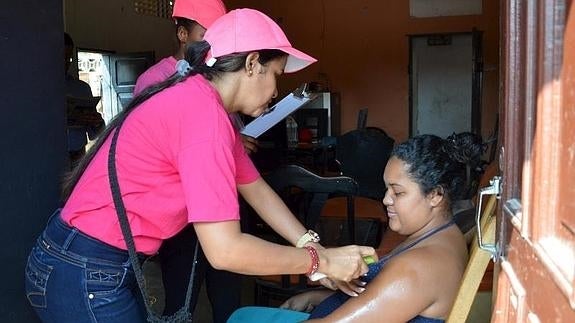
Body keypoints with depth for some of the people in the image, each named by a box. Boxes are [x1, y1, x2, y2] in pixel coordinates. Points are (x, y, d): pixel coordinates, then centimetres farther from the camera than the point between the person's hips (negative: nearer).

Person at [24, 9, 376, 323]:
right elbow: (224, 249, -27)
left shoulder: (205, 103, 8)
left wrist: (318, 252, 4)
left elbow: (256, 188, 12)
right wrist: (319, 261, -15)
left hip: (110, 266, 9)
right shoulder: (203, 112, -23)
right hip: (84, 274, -9)